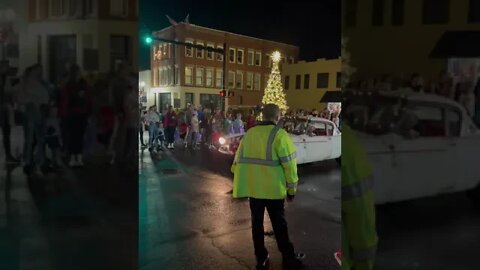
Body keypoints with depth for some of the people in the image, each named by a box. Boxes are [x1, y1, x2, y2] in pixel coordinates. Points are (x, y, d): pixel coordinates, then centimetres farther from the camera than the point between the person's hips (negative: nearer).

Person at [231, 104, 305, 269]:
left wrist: (240, 185, 19)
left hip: (252, 187, 4)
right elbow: (289, 164, -12)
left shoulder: (249, 133, 7)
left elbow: (238, 160, 11)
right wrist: (292, 189, -1)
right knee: (279, 225, 10)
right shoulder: (279, 135, -10)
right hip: (273, 188, -4)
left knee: (257, 223, 14)